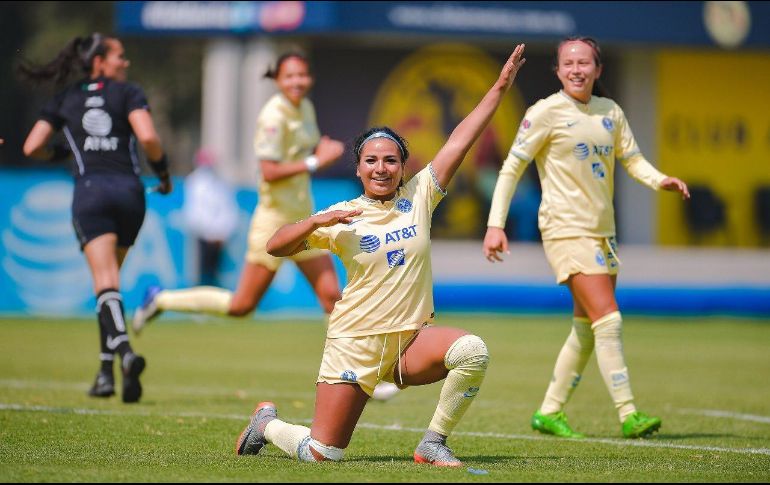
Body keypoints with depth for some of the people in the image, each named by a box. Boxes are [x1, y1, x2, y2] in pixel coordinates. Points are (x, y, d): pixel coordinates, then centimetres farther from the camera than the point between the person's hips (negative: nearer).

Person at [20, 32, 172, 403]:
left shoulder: (64, 100, 14)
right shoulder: (128, 94, 8)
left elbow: (32, 148, 9)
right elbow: (147, 137, -8)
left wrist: (61, 154, 29)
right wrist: (163, 172, 7)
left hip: (90, 189, -1)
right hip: (129, 191, 1)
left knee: (106, 281, -13)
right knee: (110, 279, 16)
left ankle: (124, 350, -39)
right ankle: (106, 368, 14)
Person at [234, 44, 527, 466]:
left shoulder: (418, 197, 3)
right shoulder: (342, 217, -1)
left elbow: (460, 141, -1)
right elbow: (275, 246, -4)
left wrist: (500, 88, -5)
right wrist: (316, 222, -20)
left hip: (412, 339, 2)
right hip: (355, 341, -2)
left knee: (473, 351, -29)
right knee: (322, 455, -5)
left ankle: (433, 444, -10)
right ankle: (267, 422, 30)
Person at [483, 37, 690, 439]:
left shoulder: (610, 112, 11)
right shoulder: (546, 112, -7)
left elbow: (632, 160, 15)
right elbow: (512, 168, -6)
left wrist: (660, 180, -7)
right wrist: (495, 224, -13)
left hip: (602, 231, 7)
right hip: (566, 229, -7)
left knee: (587, 329, 9)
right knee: (608, 319, -16)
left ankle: (549, 412, 20)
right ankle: (628, 415, -18)